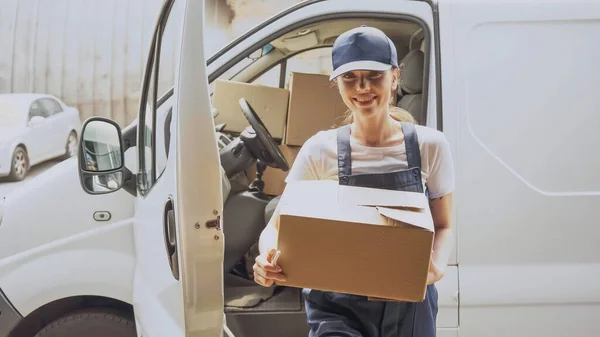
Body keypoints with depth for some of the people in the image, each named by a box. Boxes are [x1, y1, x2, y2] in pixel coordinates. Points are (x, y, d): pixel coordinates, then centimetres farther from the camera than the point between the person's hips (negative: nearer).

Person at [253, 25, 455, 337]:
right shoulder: (320, 151, -7)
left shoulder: (429, 146, -4)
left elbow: (443, 226, 6)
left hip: (410, 305, 2)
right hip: (338, 307, -1)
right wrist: (268, 260, -26)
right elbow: (277, 227, -4)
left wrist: (438, 265, -16)